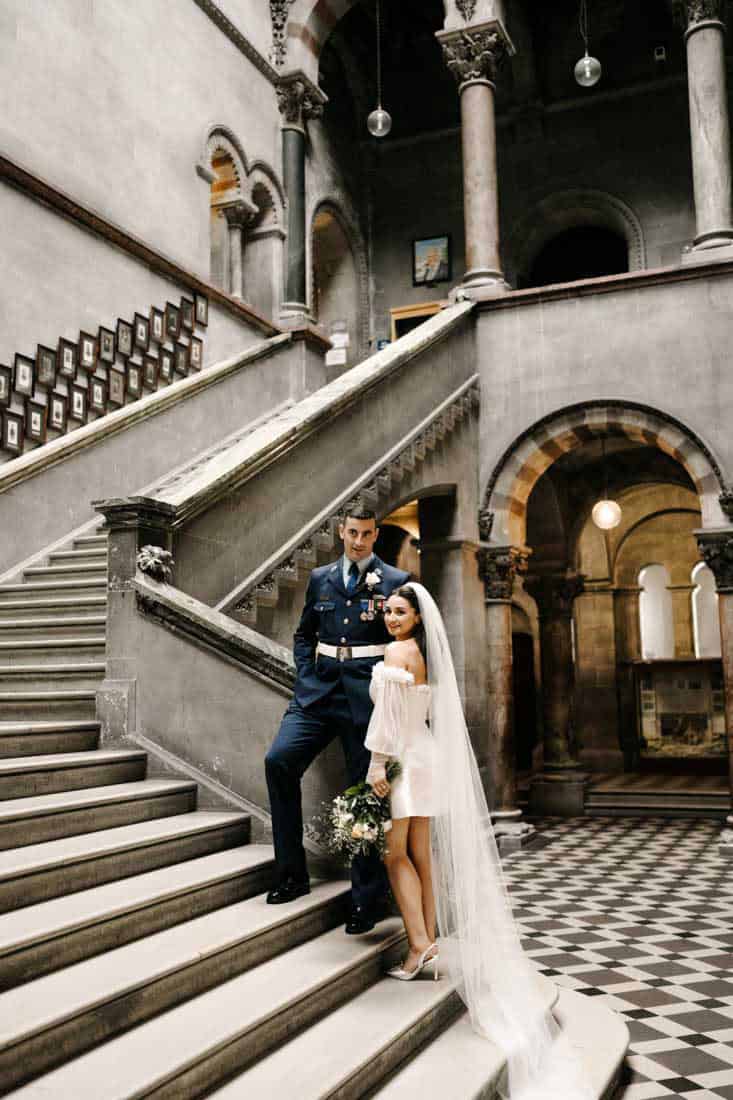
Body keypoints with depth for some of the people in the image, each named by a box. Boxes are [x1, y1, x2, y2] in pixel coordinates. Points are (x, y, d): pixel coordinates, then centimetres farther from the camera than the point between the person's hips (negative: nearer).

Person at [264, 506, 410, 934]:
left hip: (367, 697, -3)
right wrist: (307, 678, 5)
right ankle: (292, 874, -1)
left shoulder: (396, 581, 2)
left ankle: (367, 901, 14)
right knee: (279, 760, -15)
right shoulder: (320, 578, 13)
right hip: (320, 691, 4)